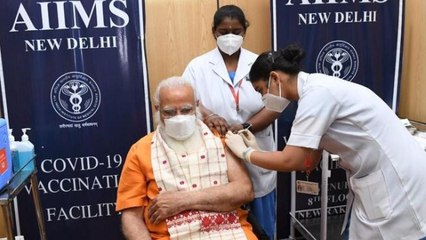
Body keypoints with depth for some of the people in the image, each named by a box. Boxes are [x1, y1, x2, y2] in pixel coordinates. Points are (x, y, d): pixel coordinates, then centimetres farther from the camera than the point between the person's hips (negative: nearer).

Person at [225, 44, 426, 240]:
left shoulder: (316, 92, -21)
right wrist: (256, 150, 8)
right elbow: (307, 162, 9)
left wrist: (244, 152, -7)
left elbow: (290, 161, -22)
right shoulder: (316, 90, 8)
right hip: (374, 183, 9)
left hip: (397, 183, -9)